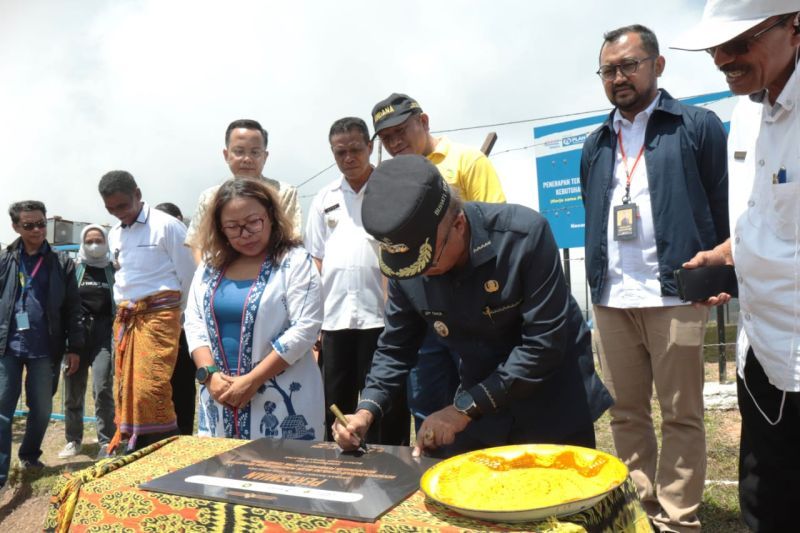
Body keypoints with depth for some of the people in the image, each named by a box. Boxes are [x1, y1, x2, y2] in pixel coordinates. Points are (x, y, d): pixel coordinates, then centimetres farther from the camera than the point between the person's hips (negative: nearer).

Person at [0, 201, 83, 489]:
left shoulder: (62, 263, 4)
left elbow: (72, 309, 4)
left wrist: (74, 348, 0)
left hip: (44, 349, 1)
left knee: (42, 410, 11)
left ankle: (30, 456, 34)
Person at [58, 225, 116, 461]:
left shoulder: (114, 270, 9)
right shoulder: (74, 269, 9)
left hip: (104, 337, -1)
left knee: (102, 389, -12)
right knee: (73, 392, 7)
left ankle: (106, 442, -3)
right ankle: (73, 440, 23)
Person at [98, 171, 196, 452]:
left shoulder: (167, 226, -7)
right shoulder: (114, 235, 15)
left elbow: (188, 277, -4)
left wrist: (173, 313, 4)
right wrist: (126, 312, 16)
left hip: (158, 315, -7)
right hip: (124, 318, 7)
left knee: (149, 391, -13)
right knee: (126, 390, 9)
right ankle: (135, 450, 20)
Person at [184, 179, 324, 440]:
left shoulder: (295, 262, -7)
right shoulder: (210, 266, 10)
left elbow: (304, 328, -13)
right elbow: (194, 322, 8)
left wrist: (252, 380, -15)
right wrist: (209, 373, -8)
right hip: (220, 399, 5)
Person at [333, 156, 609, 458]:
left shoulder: (524, 233, -27)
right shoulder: (404, 263, -13)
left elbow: (544, 342, -26)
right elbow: (396, 347, 0)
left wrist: (464, 408, -25)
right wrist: (366, 411, -15)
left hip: (553, 402, -3)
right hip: (477, 399, 4)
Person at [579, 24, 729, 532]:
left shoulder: (698, 125, 1)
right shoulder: (595, 145, 15)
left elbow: (726, 209, -1)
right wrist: (597, 279, 12)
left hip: (674, 296, -5)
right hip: (611, 300, 5)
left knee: (681, 415, 4)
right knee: (626, 412, 12)